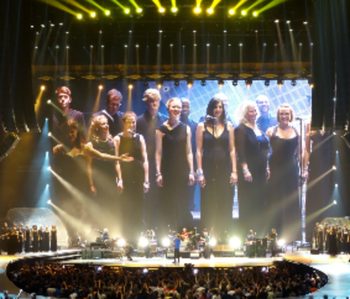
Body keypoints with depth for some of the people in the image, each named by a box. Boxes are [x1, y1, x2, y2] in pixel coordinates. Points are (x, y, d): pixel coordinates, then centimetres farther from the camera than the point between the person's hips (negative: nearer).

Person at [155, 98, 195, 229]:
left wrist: (191, 172, 2)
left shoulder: (186, 128, 9)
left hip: (182, 170, 2)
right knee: (168, 205, 1)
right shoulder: (161, 129, 0)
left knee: (183, 205, 4)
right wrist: (158, 173, -8)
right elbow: (158, 153, -2)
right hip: (167, 171, -2)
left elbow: (189, 152, 8)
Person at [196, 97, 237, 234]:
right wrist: (200, 172, -5)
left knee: (225, 204, 2)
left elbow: (232, 149, 7)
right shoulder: (202, 126, 4)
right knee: (208, 204, 1)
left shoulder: (228, 126, 9)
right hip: (208, 168, -1)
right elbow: (199, 150, 1)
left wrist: (234, 171, 1)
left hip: (225, 168, 1)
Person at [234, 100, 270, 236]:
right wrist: (245, 170, -20)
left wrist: (267, 168, 16)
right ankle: (246, 229, 5)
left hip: (261, 171, 8)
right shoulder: (241, 130, -8)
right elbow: (240, 153, -15)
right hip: (249, 171, -8)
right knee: (248, 203, -3)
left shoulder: (258, 129, 16)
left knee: (260, 202, 10)